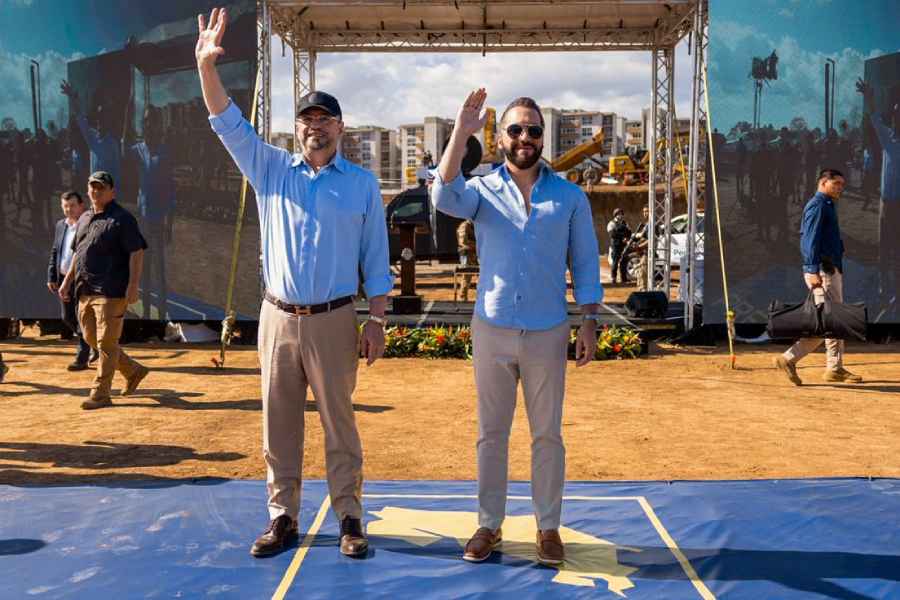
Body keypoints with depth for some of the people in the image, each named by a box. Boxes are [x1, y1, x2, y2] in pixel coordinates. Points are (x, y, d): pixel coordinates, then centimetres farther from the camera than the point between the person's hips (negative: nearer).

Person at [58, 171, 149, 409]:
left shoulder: (122, 219, -7)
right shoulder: (84, 219, 18)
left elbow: (136, 253, -13)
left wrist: (133, 286, -20)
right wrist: (67, 281, 22)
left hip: (111, 291, -9)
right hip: (85, 291, 9)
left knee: (106, 342, -6)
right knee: (91, 338, 13)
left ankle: (100, 394, 1)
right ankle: (133, 370, 27)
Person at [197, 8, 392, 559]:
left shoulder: (362, 184, 3)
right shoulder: (272, 171, 8)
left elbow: (376, 258, 3)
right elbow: (229, 124, -1)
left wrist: (377, 320, -3)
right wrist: (207, 66, -16)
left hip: (334, 321, -2)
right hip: (279, 319, 3)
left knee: (339, 422, 3)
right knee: (279, 424, 7)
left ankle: (349, 518, 12)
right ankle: (284, 516, 18)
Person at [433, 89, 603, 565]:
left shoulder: (570, 197, 4)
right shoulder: (483, 190, 1)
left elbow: (585, 263, 5)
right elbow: (444, 196, -22)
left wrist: (590, 321, -2)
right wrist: (461, 133, -27)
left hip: (548, 333, 0)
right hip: (492, 330, 0)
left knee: (547, 435, 8)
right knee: (491, 433, 9)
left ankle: (548, 527, 21)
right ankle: (489, 525, 21)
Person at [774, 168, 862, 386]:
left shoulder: (828, 206, 22)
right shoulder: (817, 205, -10)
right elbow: (810, 240, -19)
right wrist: (814, 271, -27)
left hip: (833, 271, 10)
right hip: (822, 270, -10)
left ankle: (835, 369, 17)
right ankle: (789, 358, -11)